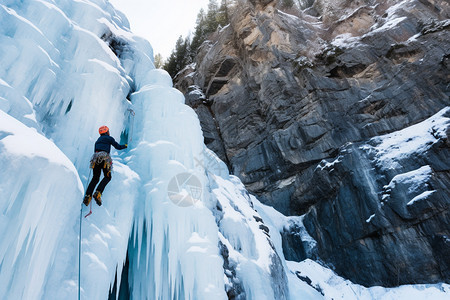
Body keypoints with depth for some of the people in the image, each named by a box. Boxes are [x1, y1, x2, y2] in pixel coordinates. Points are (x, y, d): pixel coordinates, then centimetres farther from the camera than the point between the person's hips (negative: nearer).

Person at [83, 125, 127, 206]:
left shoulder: (98, 140, 31)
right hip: (104, 158, -5)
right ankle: (98, 193, -15)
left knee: (95, 178, 11)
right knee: (107, 177, 5)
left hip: (95, 158, 5)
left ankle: (87, 196, -4)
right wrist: (125, 145, 31)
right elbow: (118, 147, 13)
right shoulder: (109, 138, 14)